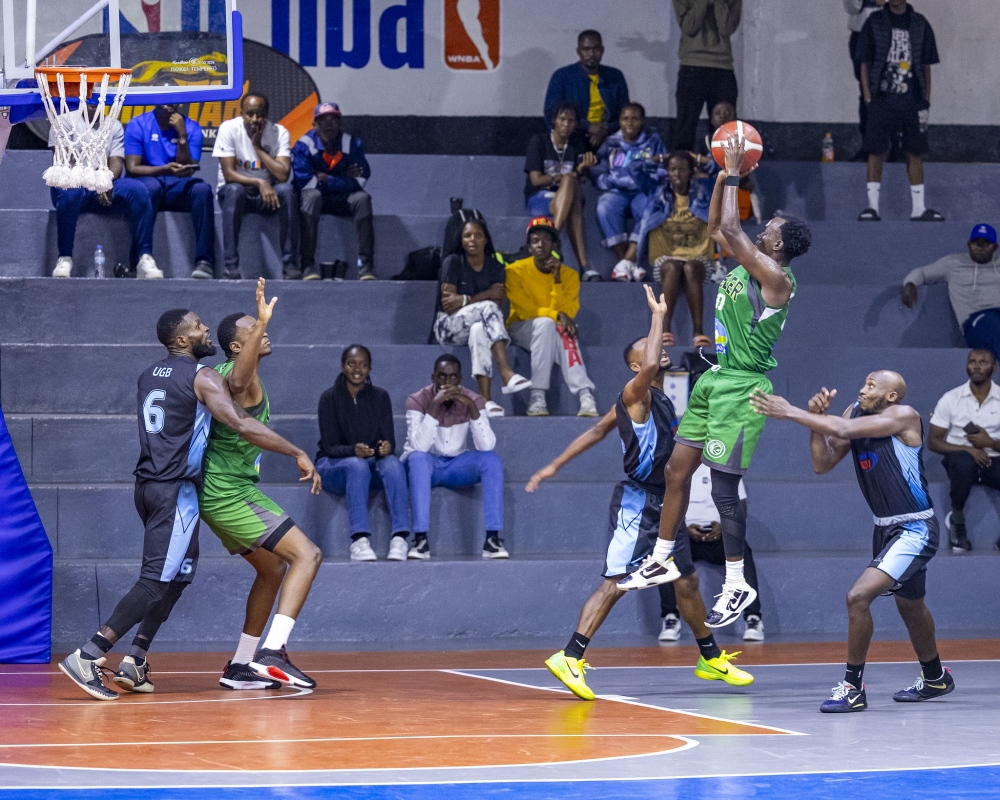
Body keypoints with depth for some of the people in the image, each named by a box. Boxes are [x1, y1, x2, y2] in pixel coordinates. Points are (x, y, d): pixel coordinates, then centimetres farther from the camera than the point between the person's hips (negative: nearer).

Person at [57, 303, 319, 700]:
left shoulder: (149, 376, 16)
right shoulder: (202, 377, -9)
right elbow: (241, 424, -20)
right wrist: (297, 453, -18)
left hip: (148, 484, 9)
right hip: (176, 490, -9)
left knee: (177, 574, 19)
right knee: (157, 581, -9)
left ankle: (135, 662, 12)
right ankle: (87, 656, -18)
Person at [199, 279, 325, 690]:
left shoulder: (217, 374, 12)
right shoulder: (240, 377, -18)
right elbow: (238, 380, -44)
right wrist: (261, 324, -57)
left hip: (218, 494, 10)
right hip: (230, 493, -10)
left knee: (272, 568, 22)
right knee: (307, 554, -15)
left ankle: (240, 666, 23)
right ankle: (271, 653, -27)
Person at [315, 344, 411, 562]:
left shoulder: (380, 397, 3)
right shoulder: (330, 397, -6)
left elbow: (390, 440, -2)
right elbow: (330, 446, -11)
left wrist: (386, 448, -27)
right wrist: (354, 451, -33)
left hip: (373, 464, 3)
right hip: (333, 465, -2)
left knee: (393, 463, -32)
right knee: (357, 466, -38)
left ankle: (399, 538, -44)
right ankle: (359, 541, -48)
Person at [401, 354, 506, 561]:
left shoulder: (472, 400, -7)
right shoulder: (418, 400, -14)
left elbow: (487, 446, -21)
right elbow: (419, 446, -29)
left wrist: (471, 407, -30)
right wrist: (434, 406, -35)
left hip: (456, 466, 3)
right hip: (425, 466, -3)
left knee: (491, 459, -25)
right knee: (418, 457, -37)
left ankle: (493, 538, -28)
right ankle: (420, 539, -40)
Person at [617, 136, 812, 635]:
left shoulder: (775, 278, -17)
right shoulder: (749, 265, 9)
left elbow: (730, 229, -25)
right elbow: (717, 228, 21)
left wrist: (733, 172, -17)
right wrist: (725, 175, 11)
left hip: (741, 387, -10)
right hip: (714, 379, 10)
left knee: (724, 490, -8)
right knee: (677, 470, 13)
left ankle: (737, 588, 0)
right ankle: (661, 562, 24)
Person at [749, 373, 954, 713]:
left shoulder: (904, 416, -20)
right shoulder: (855, 412, 1)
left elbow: (845, 430, -32)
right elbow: (823, 464, -1)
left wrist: (790, 412, -28)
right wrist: (815, 417, -15)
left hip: (914, 529, -9)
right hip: (886, 528, 9)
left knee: (858, 597, -21)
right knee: (909, 605, 27)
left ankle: (853, 687, -8)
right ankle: (935, 678, 49)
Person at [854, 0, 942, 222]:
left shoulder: (920, 24, 9)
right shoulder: (875, 23, 3)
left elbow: (926, 67, 11)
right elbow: (864, 64, 3)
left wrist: (926, 102, 6)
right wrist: (868, 99, -5)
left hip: (912, 101, 2)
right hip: (882, 101, -2)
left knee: (915, 153, 4)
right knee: (876, 152, -5)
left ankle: (918, 208, 9)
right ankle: (872, 206, -1)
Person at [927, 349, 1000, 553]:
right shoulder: (951, 399, 0)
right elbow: (933, 442, -1)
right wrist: (968, 449, -16)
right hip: (961, 455, -1)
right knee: (962, 462, -39)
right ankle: (957, 519, -16)